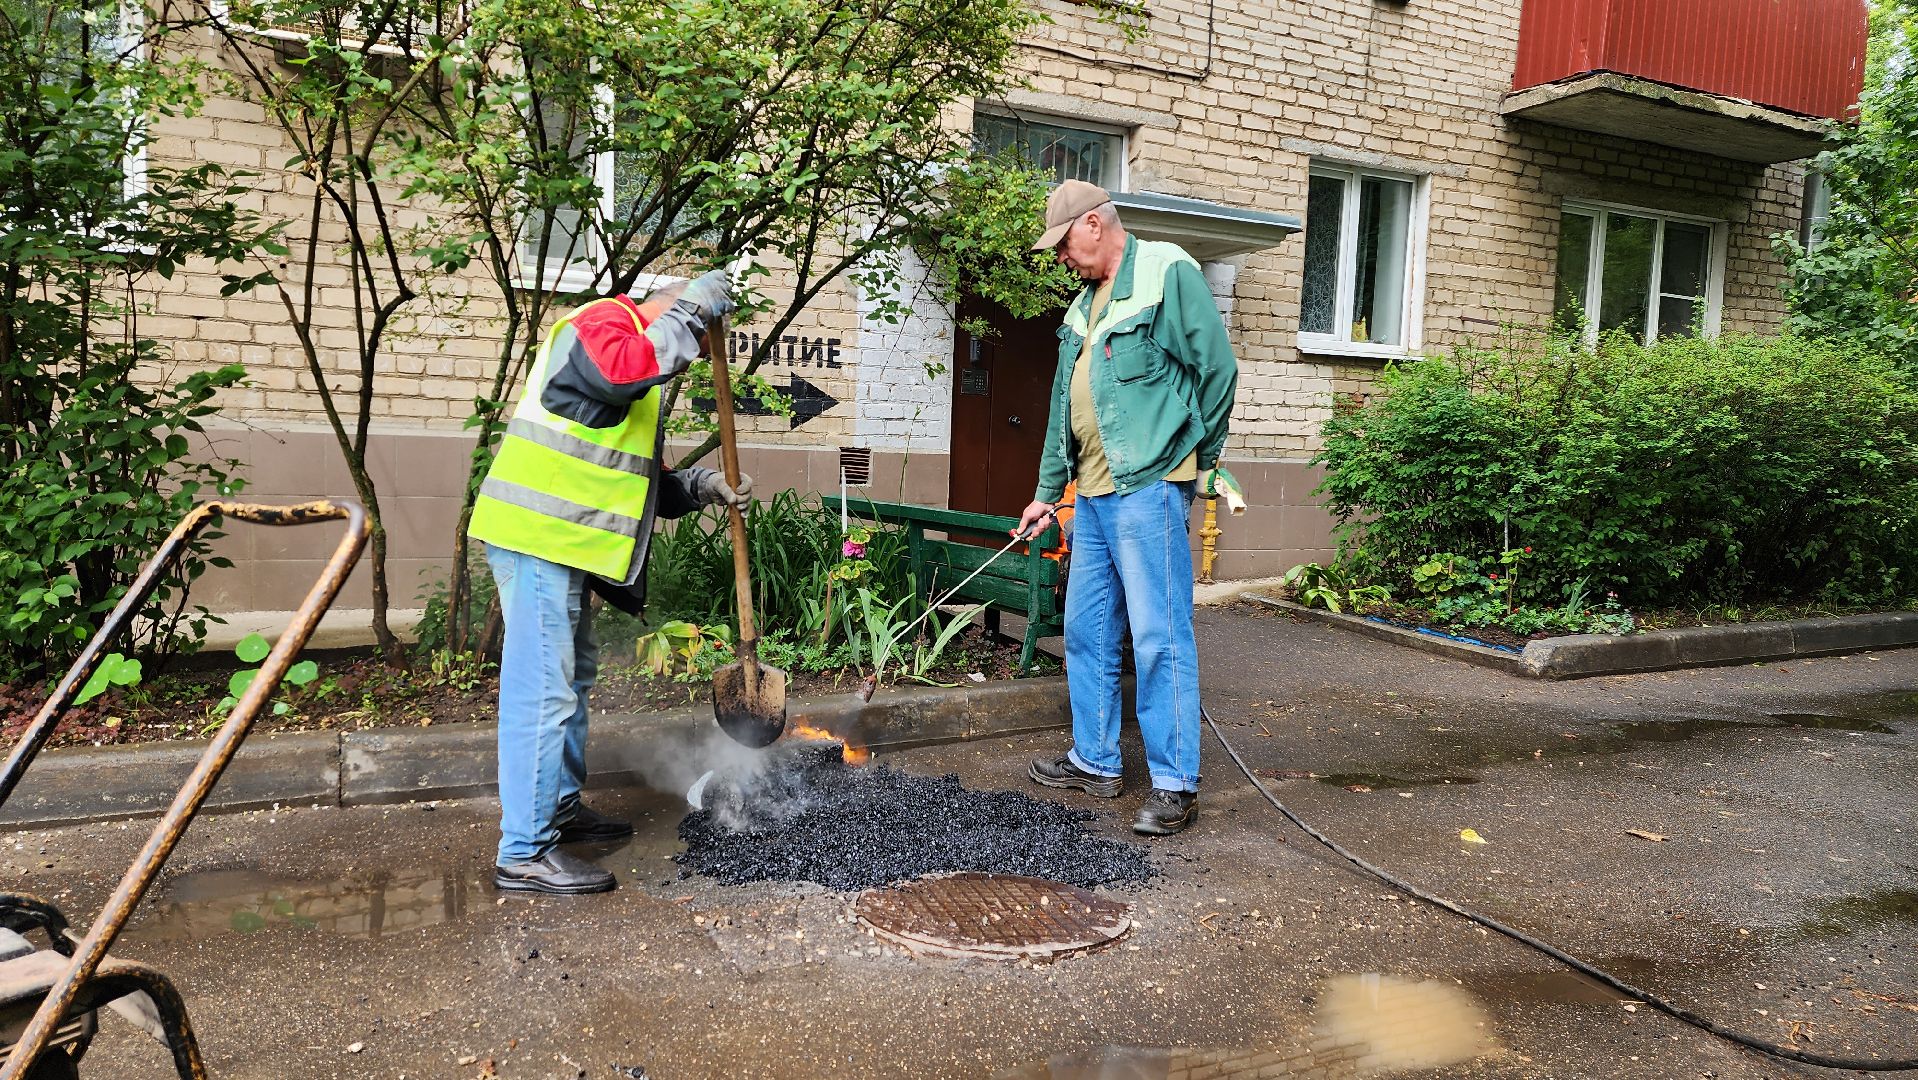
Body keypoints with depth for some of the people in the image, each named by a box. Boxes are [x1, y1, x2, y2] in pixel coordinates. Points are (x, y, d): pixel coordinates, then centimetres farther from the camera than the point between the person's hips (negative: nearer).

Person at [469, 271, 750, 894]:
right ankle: (525, 853, -6)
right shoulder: (605, 320, -6)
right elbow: (624, 367, -31)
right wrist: (689, 310, -19)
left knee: (574, 676, 20)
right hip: (537, 538, -11)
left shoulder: (636, 395, 25)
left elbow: (639, 485, 24)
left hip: (560, 543, 11)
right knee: (543, 690, -10)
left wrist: (701, 488, 8)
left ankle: (560, 807, 35)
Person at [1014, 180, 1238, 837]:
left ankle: (1176, 784, 2)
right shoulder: (1083, 306, 20)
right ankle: (1095, 762, 25)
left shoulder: (1168, 273, -6)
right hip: (1091, 494, 9)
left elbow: (1217, 368, -9)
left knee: (1159, 636, -6)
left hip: (1147, 489, -9)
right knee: (1087, 631, 13)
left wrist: (1196, 457, 1)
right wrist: (1047, 492, 24)